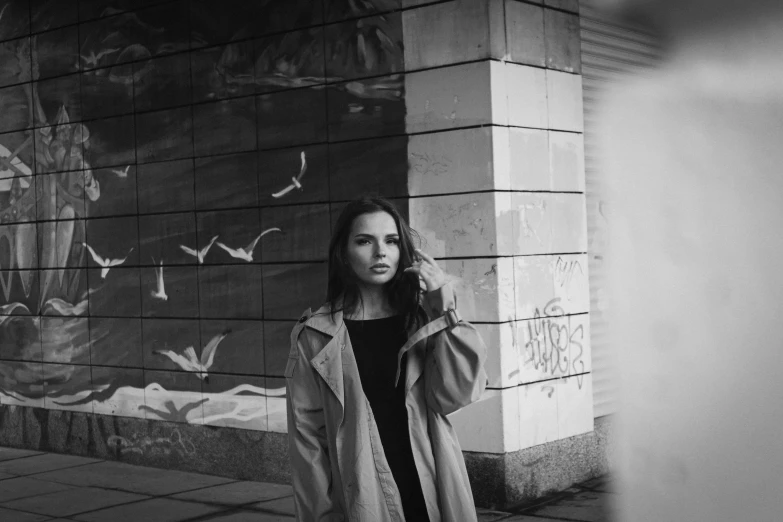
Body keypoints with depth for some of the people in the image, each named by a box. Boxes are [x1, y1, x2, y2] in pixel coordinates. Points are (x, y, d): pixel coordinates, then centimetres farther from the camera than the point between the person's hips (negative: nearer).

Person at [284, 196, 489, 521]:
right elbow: (308, 434, -4)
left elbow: (456, 394, -9)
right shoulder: (315, 336, -4)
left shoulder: (422, 320, 4)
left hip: (433, 495, 3)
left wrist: (445, 310, -13)